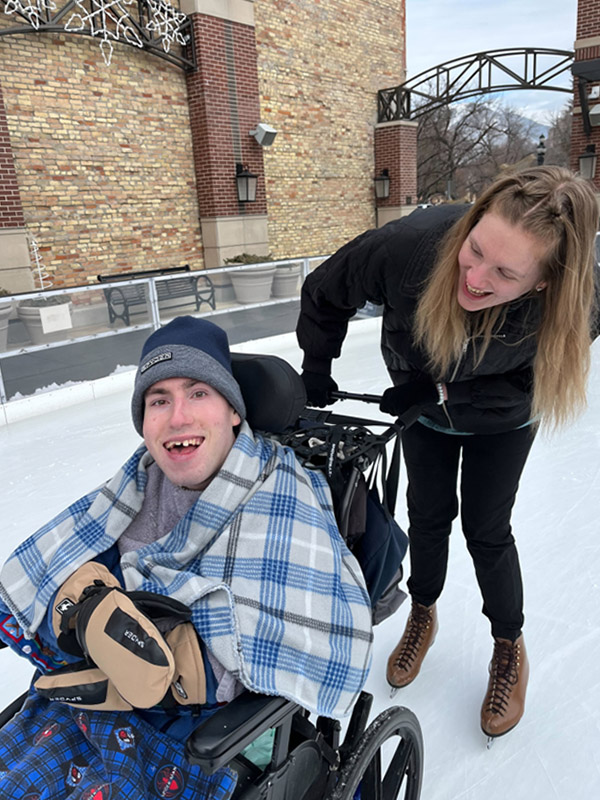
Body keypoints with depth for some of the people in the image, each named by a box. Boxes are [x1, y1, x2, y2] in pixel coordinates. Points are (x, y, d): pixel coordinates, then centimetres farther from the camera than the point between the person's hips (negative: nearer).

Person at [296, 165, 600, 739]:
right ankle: (422, 616, 41)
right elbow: (324, 295, -20)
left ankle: (509, 648, 33)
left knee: (486, 530, 5)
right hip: (424, 408, 1)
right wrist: (317, 372, -10)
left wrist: (436, 391, -26)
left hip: (499, 419, -1)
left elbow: (522, 383, -20)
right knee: (428, 516, 13)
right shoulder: (412, 244, -39)